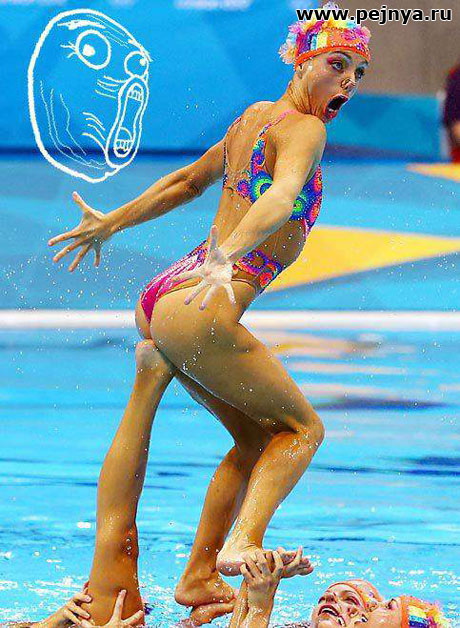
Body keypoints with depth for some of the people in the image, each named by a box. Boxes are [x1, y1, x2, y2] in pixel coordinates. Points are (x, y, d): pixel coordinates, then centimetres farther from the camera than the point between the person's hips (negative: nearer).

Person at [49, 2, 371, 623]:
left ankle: (200, 577, 17)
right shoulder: (305, 128, -9)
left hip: (160, 299, 9)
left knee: (258, 437, 19)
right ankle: (242, 543, -21)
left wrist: (110, 223, 41)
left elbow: (189, 180, 32)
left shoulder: (255, 117, 19)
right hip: (200, 313, -9)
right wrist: (227, 258, -45)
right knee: (303, 427, 0)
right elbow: (282, 197, -30)